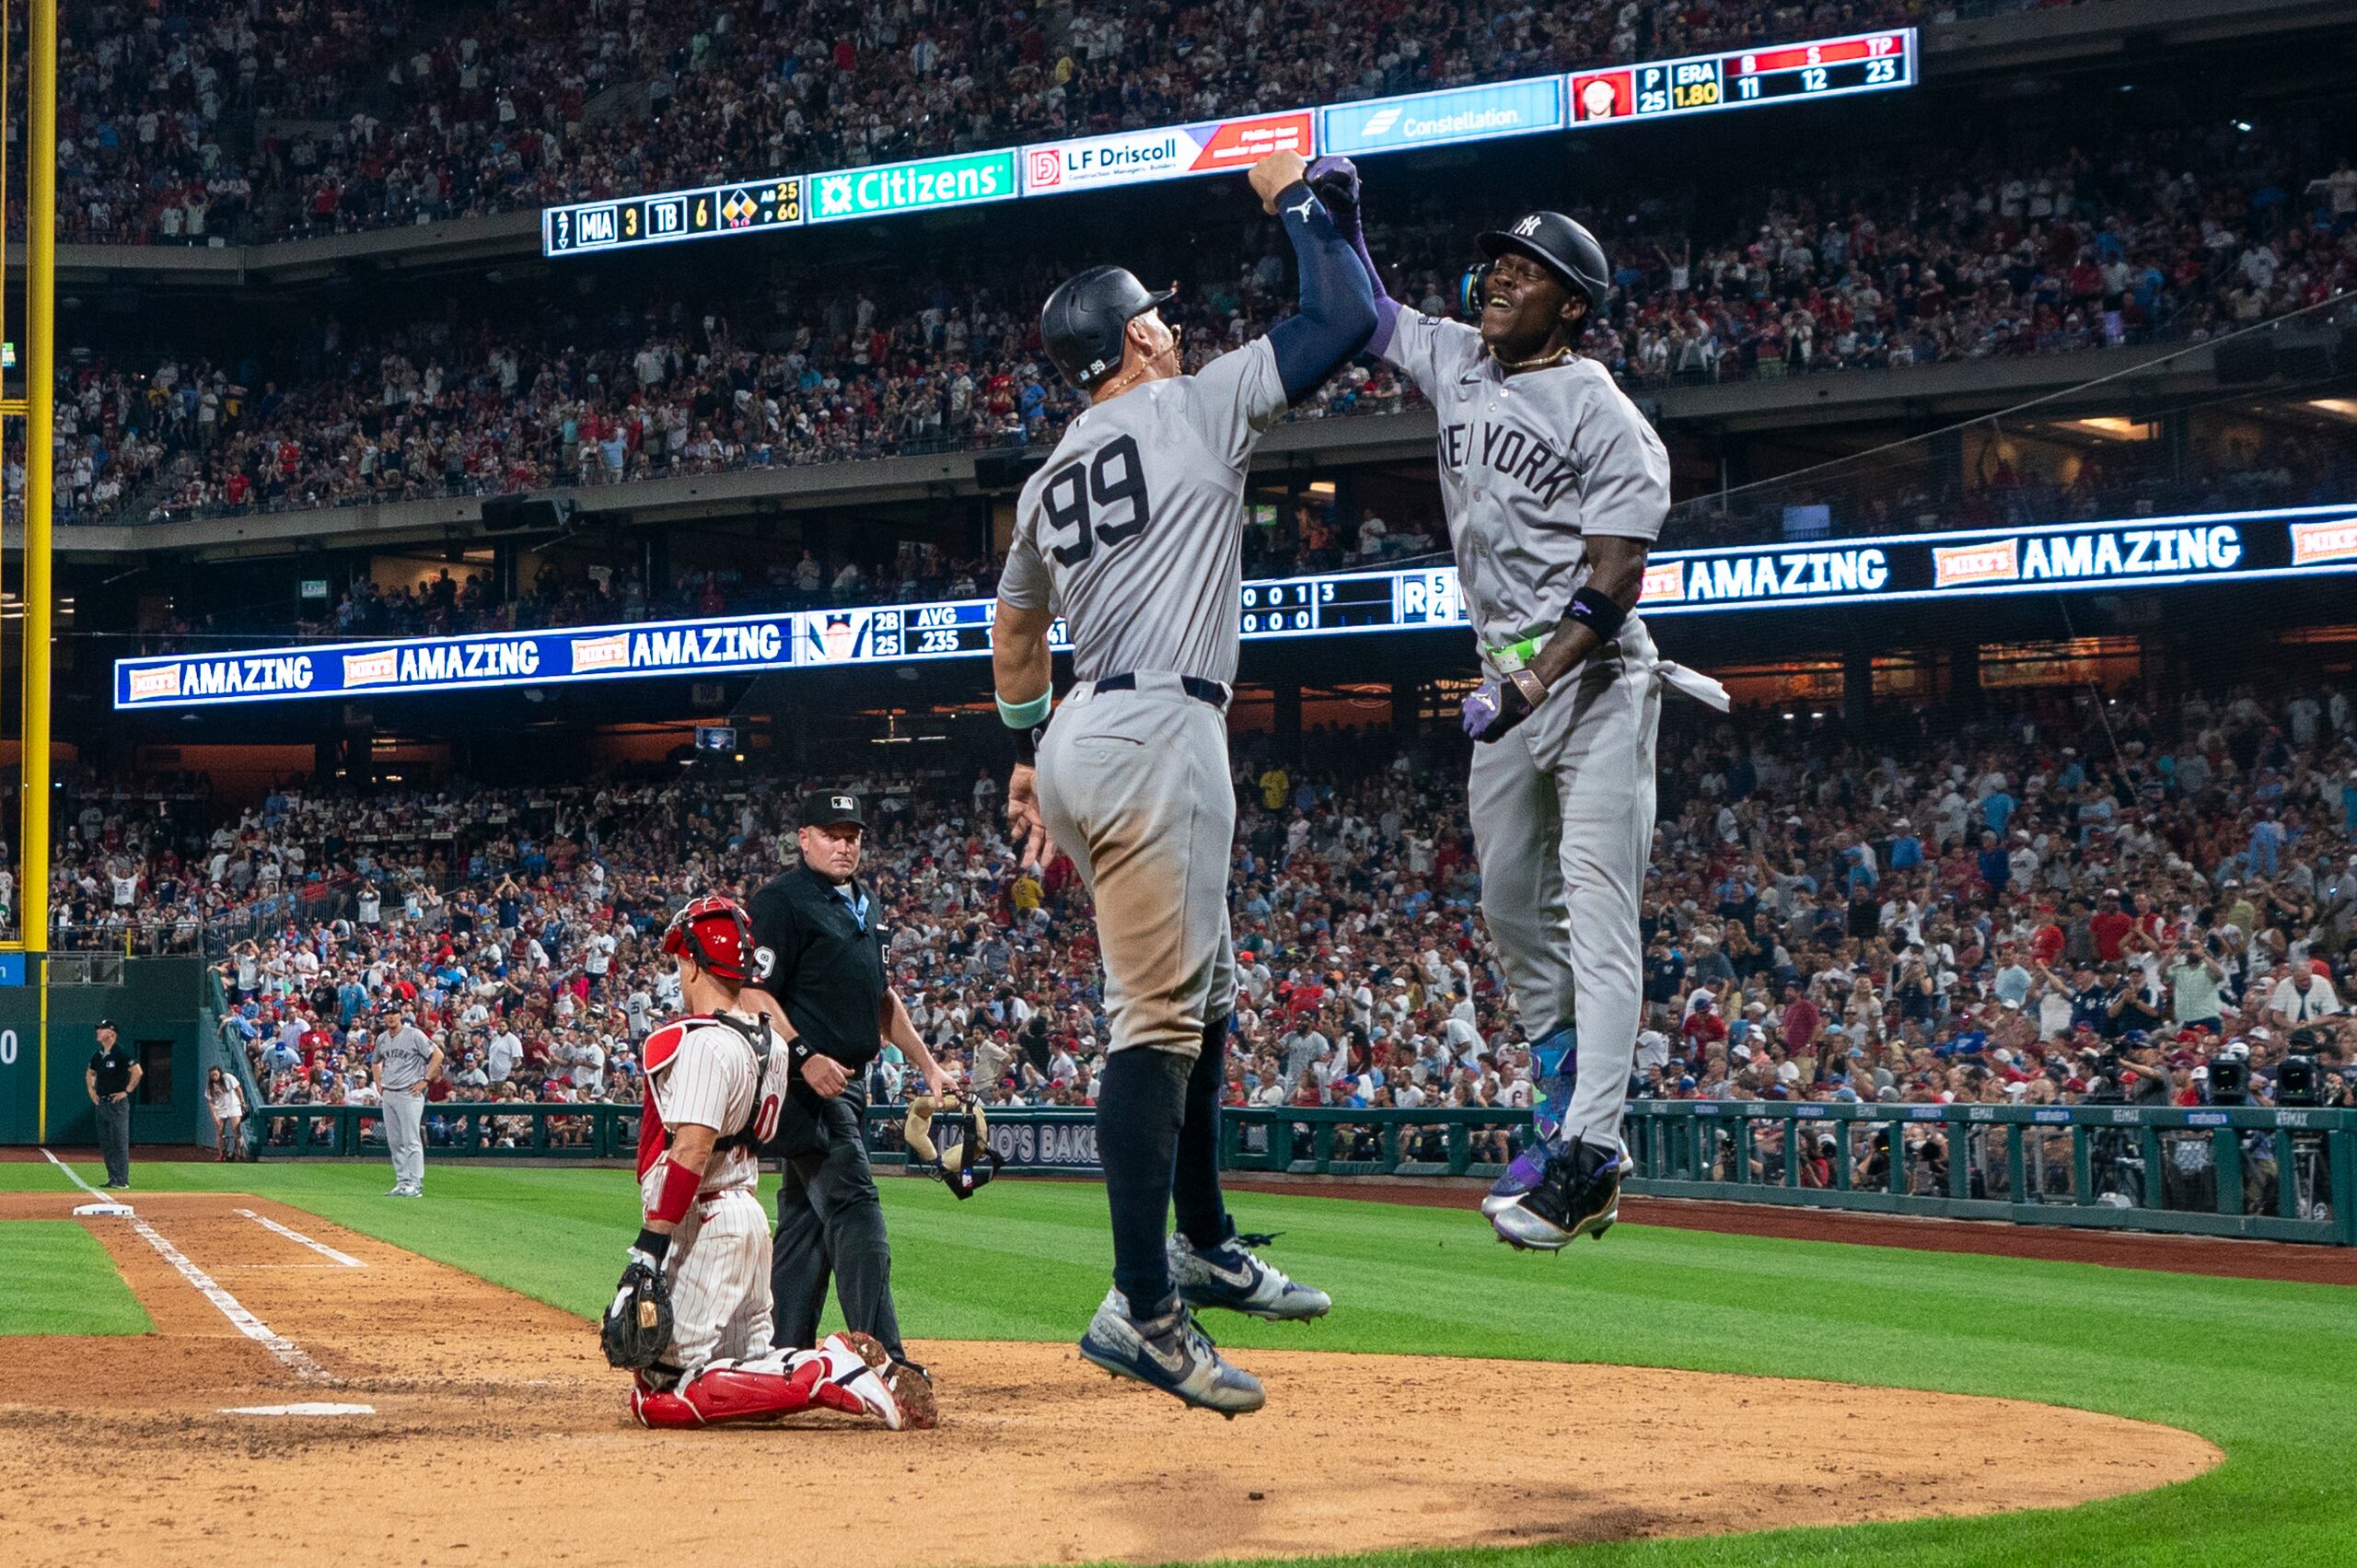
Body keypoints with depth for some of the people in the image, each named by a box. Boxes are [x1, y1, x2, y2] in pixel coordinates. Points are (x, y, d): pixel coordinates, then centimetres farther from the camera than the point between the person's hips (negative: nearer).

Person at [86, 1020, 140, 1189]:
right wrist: (91, 1090, 14)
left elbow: (138, 1072, -19)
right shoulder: (98, 1055, 11)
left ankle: (122, 1180, -5)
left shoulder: (121, 1054, -13)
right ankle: (112, 1178, 16)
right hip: (101, 1104, 8)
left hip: (117, 1104, -8)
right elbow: (90, 1074, 28)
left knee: (119, 1142, -7)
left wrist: (126, 1091, -16)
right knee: (105, 1144, 10)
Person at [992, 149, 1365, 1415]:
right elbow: (1349, 320, -3)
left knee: (1199, 999, 22)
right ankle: (1142, 1309, -17)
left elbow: (1014, 630, 33)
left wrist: (1027, 756, 44)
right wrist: (1294, 198, 10)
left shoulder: (1048, 480, 21)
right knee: (1159, 1017, -13)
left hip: (1081, 744, 9)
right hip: (1154, 735, -9)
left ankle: (1205, 1246, 31)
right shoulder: (1192, 407, -1)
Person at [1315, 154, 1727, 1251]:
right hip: (1509, 680, 8)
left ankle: (1590, 1152, -24)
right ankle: (1564, 1107, 25)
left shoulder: (1605, 419, -12)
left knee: (1595, 905, -15)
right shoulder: (1456, 363, 9)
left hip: (1595, 680, -8)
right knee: (1510, 906, 11)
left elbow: (1613, 580, -18)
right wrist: (1342, 211, 7)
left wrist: (1537, 680, -29)